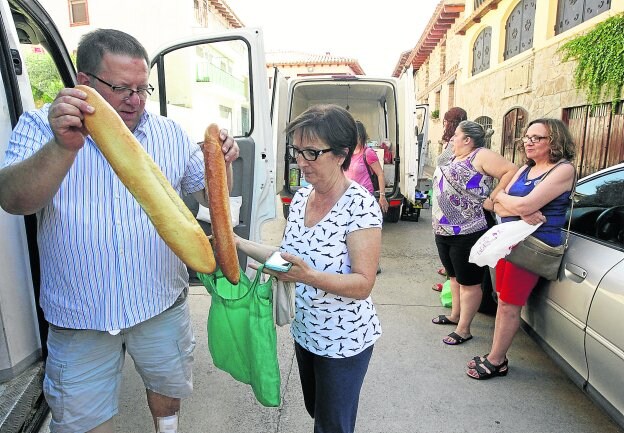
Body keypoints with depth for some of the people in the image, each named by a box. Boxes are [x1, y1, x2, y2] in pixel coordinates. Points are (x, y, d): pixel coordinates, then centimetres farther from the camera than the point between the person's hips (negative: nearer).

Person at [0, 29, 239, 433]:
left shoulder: (170, 133, 0)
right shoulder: (41, 127, -6)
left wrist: (221, 164, -16)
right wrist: (64, 146, -37)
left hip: (162, 305, 2)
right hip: (79, 315, -1)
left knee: (168, 387, 25)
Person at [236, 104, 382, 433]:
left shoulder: (360, 205, -24)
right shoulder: (300, 197, -2)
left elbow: (363, 284, -24)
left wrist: (309, 276, -39)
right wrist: (240, 244, -1)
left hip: (344, 339, -7)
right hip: (304, 330, 7)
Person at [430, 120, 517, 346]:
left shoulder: (480, 156, -11)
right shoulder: (454, 159, 15)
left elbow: (512, 171, -19)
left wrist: (491, 199, -16)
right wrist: (439, 225, 14)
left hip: (467, 233, -9)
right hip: (443, 232, 9)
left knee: (468, 282, 4)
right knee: (455, 277, 22)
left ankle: (463, 329, 15)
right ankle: (455, 315, 39)